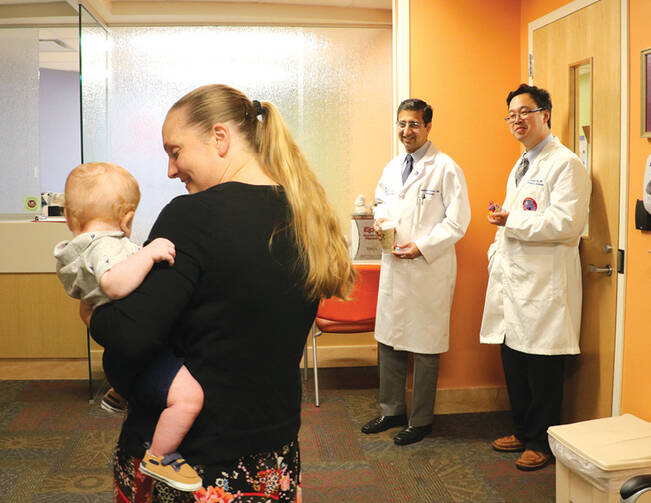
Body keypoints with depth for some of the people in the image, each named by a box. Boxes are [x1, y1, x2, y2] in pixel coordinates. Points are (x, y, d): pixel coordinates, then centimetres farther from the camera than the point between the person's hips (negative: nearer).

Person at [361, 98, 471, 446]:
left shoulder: (446, 168, -9)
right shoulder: (392, 167, 13)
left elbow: (457, 221, -11)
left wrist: (422, 246, -18)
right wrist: (381, 218, 6)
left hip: (428, 270, -7)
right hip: (394, 267, 7)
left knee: (425, 347, 3)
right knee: (388, 341, 14)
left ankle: (420, 420, 18)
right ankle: (391, 410, 31)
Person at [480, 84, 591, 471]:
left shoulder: (565, 164, -9)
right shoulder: (521, 166, 20)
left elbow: (567, 223, -20)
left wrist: (513, 221, -16)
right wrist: (497, 256, 17)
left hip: (544, 283, -9)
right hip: (513, 280, 9)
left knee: (543, 369, 1)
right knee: (514, 364, 15)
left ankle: (543, 442, 15)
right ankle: (523, 432, 30)